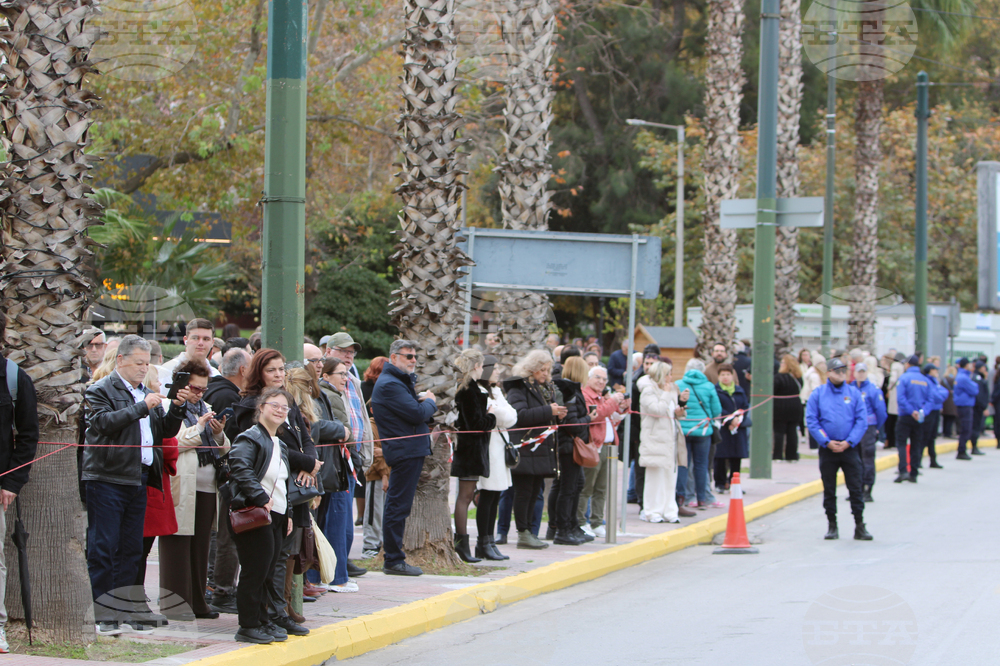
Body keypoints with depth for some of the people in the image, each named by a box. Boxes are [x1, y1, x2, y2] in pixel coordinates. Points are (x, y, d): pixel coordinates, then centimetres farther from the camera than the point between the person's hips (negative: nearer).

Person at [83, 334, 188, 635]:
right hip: (107, 478, -7)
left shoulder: (146, 393, 21)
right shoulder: (100, 390, -2)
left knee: (131, 548, 8)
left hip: (139, 479, 7)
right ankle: (99, 612, -6)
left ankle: (124, 609, 13)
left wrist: (176, 408, 1)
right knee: (103, 547, -7)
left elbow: (166, 430, 19)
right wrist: (142, 407, -21)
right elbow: (104, 422, -20)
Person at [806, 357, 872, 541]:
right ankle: (832, 525, 15)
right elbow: (811, 421, -3)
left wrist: (849, 442, -11)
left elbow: (862, 421, 0)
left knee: (855, 488, -2)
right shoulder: (818, 394, 2)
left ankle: (859, 526, 1)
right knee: (829, 490, 6)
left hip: (850, 448, 0)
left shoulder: (854, 393, 3)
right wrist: (827, 442, -12)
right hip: (827, 449, 0)